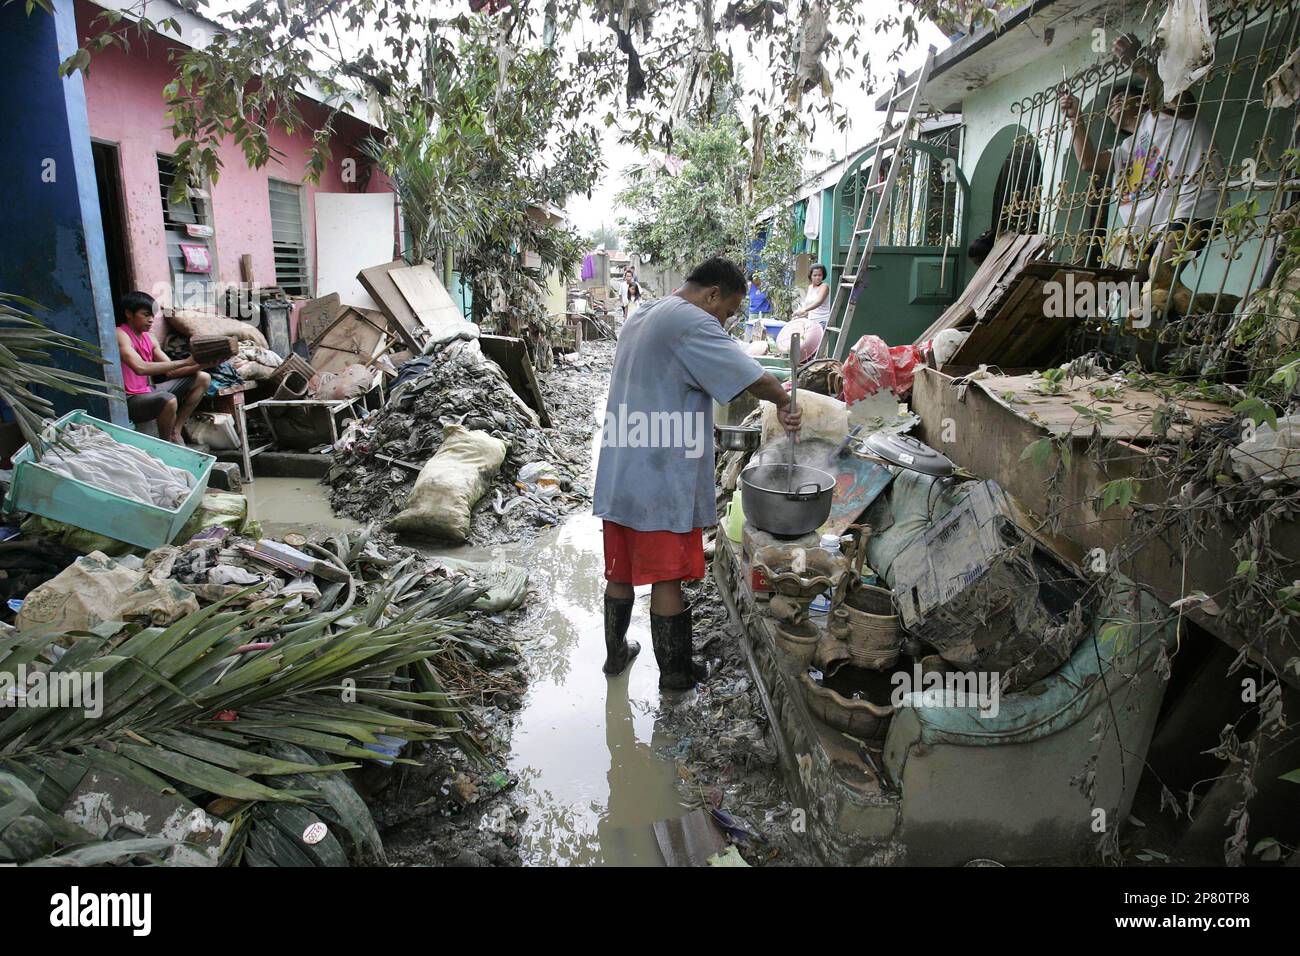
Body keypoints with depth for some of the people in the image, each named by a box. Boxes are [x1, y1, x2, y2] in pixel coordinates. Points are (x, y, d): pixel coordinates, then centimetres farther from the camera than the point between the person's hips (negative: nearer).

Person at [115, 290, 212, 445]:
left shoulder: (148, 337, 10)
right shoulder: (120, 335, -15)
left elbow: (171, 371, 7)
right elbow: (141, 368, -32)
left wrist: (200, 364, -10)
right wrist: (184, 362, -31)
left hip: (148, 391, 9)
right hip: (129, 400, -9)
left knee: (203, 378, 6)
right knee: (168, 400, -39)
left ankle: (175, 432, -1)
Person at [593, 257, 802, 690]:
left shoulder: (640, 318, 16)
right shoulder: (691, 323, -14)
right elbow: (755, 379, -19)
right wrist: (783, 402, 1)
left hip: (618, 477, 9)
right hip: (662, 483, -9)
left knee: (621, 573, 18)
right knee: (667, 580, 4)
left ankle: (615, 653, 33)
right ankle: (676, 671, 18)